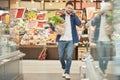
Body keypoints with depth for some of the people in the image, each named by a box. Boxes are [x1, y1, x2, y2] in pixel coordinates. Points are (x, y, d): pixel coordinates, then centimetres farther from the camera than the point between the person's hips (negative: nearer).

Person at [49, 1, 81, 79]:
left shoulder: (73, 17, 7)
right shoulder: (60, 16, 7)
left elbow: (79, 24, -10)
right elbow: (53, 27, 6)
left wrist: (73, 14, -10)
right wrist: (52, 25, -18)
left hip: (71, 40, -1)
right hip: (61, 40, 1)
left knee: (69, 57, -7)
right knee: (61, 57, 9)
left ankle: (67, 72, 3)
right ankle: (64, 69, 34)